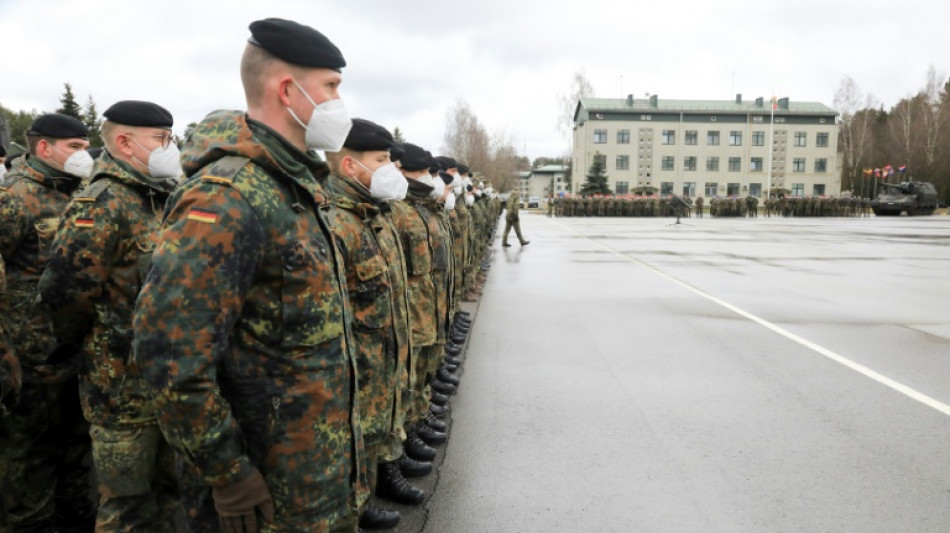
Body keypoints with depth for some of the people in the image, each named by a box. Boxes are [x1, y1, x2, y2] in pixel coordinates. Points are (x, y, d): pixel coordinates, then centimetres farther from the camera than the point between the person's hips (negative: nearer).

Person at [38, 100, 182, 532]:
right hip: (125, 384, -8)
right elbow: (64, 293, -20)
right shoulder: (103, 205, -16)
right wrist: (90, 347, -4)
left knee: (170, 493, 20)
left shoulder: (163, 201, 11)